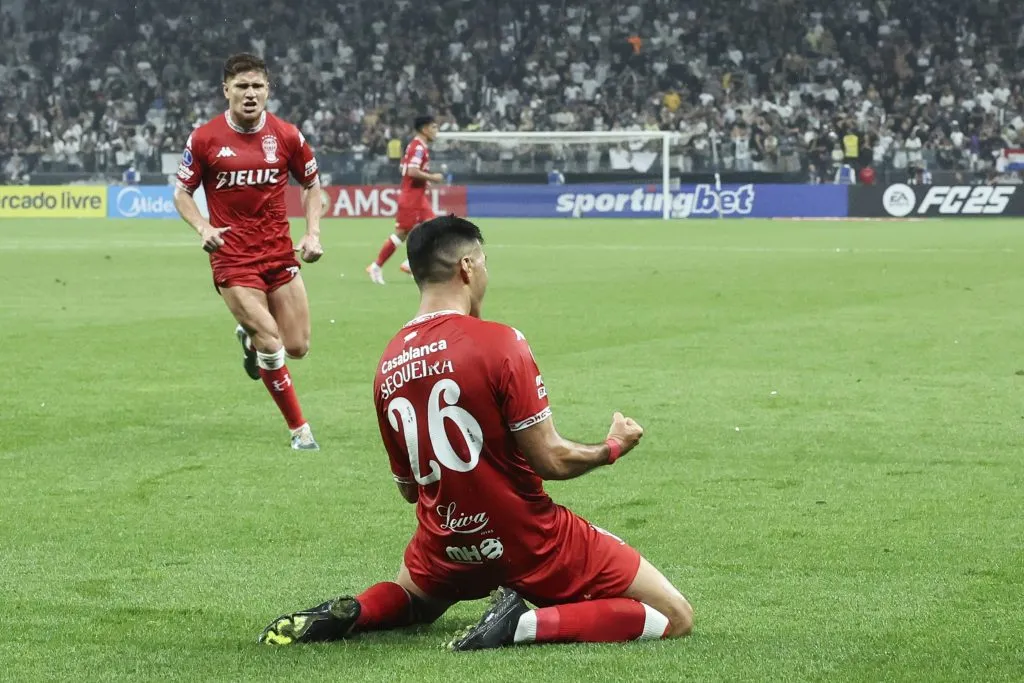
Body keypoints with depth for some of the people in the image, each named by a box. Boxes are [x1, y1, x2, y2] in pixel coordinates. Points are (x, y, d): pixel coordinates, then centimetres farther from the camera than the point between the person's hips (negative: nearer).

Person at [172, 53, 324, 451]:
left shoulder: (286, 136, 0)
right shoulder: (205, 139, -6)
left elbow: (312, 185, 13)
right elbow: (182, 193, 3)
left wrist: (313, 233, -1)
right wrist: (203, 228, -15)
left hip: (280, 251, 3)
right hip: (232, 257, -3)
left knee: (297, 347, 2)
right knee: (271, 344, -13)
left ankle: (249, 338, 37)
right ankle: (299, 429, 2)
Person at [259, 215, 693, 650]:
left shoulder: (388, 366, -1)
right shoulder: (499, 343, -19)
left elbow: (408, 488, 9)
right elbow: (551, 460, -17)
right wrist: (615, 446, 2)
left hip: (447, 548, 6)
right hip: (530, 544, -6)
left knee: (413, 601, 38)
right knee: (675, 619, 1)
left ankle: (348, 614, 4)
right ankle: (524, 624, -15)